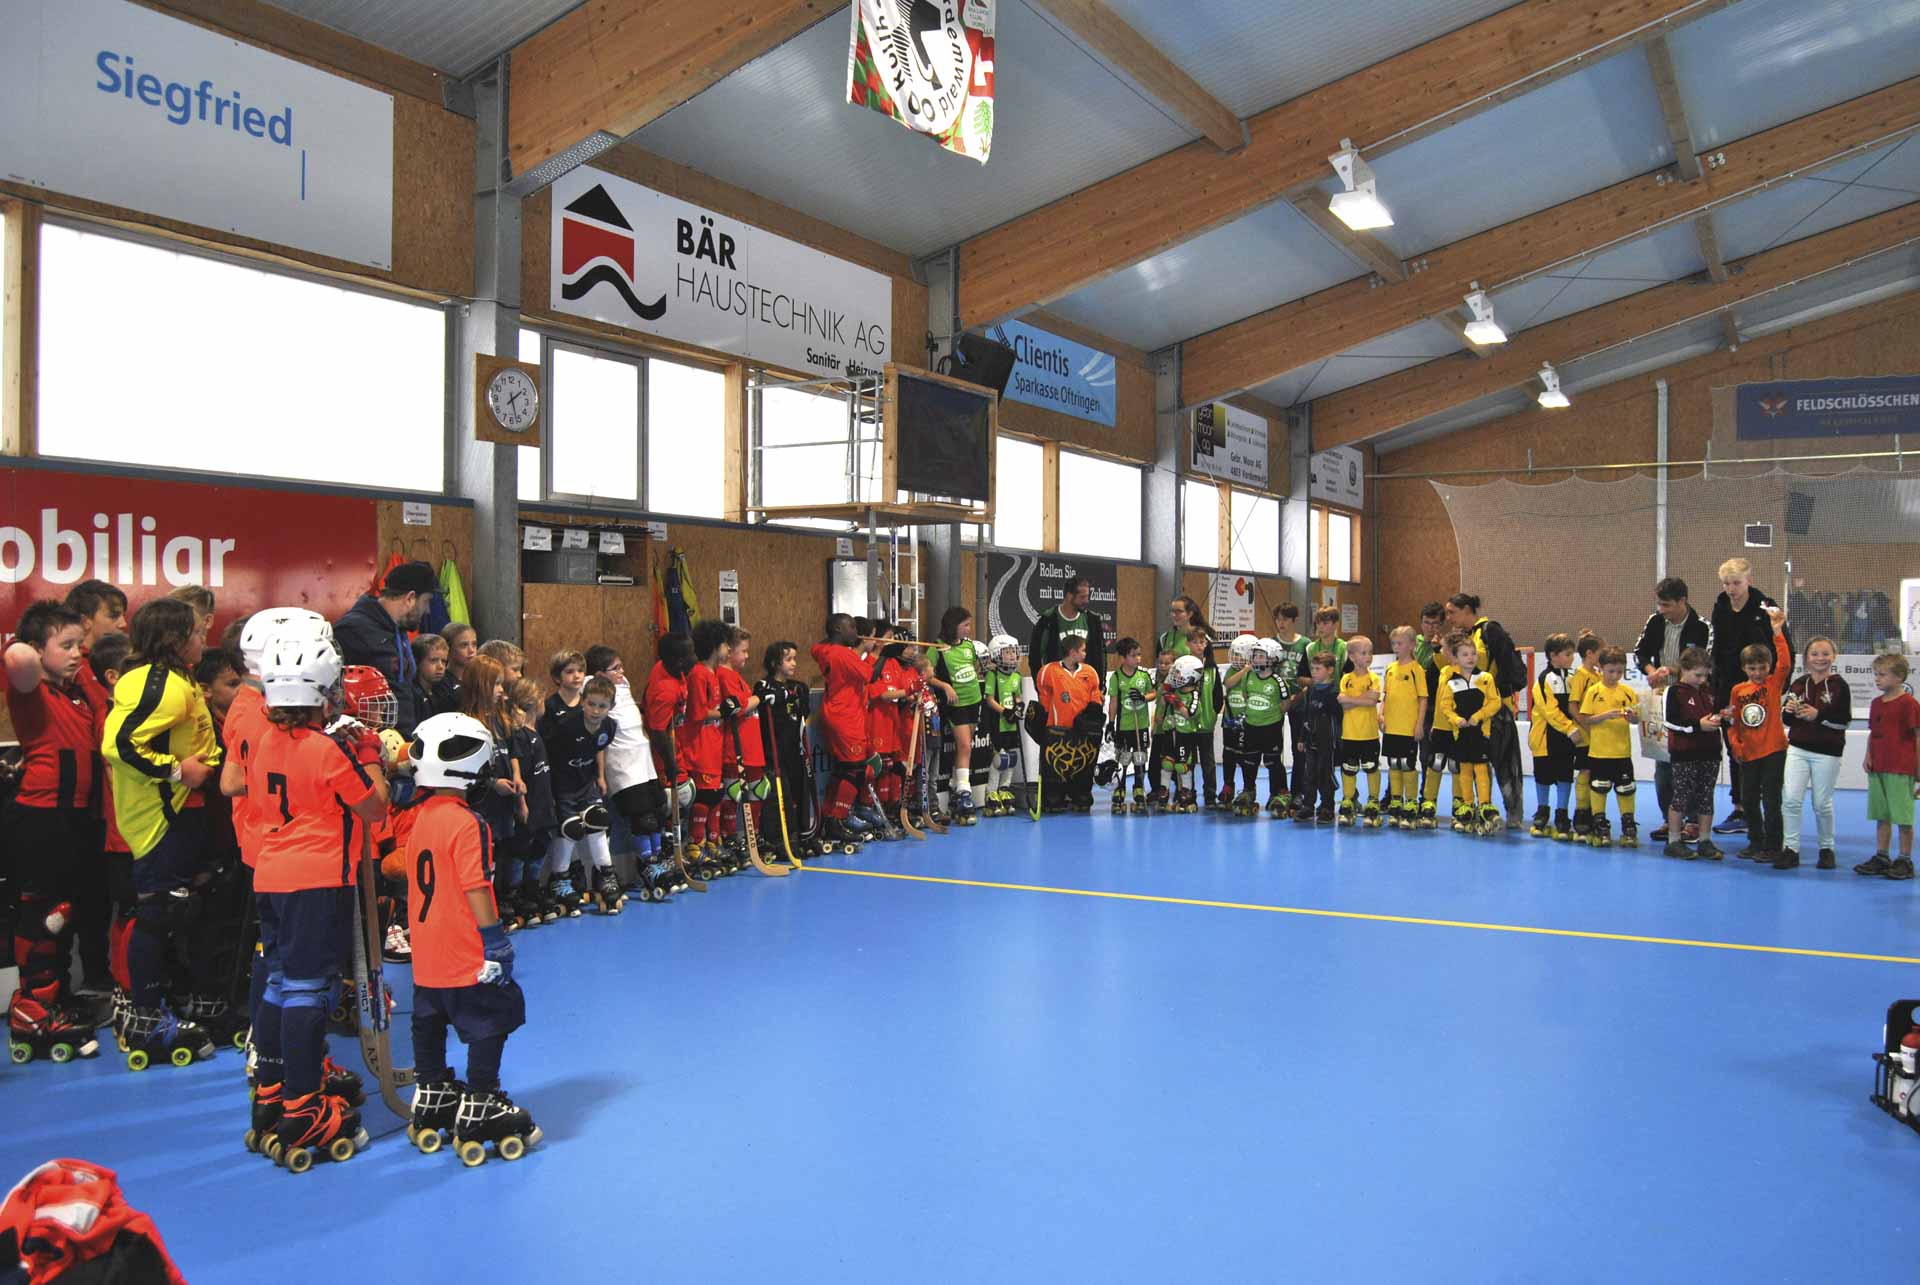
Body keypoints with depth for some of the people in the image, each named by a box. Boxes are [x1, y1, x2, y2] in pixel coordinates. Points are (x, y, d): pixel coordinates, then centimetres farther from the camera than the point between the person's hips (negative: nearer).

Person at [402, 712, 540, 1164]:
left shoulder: (420, 817, 5)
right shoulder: (467, 824, -20)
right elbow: (476, 889, -23)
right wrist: (495, 941, -17)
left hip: (427, 952, 9)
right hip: (465, 954, -9)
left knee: (430, 1020, 20)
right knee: (491, 1023, 2)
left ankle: (431, 1095, 33)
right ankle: (478, 1106, 6)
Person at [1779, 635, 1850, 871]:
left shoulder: (1839, 685, -4)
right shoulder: (1798, 684, 5)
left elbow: (1845, 720, -10)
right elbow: (1787, 721, 12)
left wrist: (1818, 715, -21)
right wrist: (1790, 712, -9)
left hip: (1827, 752, -2)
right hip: (1798, 749, 3)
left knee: (1822, 803, 6)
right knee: (1790, 799, -7)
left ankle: (1827, 849, 25)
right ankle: (1790, 849, 0)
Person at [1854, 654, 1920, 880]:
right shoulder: (1876, 703, 12)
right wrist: (1868, 756, 4)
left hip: (1900, 769, -7)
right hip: (1877, 768, 7)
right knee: (1881, 816, 12)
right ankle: (1881, 856, 20)